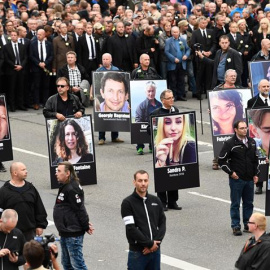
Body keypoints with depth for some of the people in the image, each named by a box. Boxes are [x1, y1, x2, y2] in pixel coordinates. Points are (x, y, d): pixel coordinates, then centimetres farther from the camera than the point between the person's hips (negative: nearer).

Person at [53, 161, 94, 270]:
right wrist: (85, 224, 12)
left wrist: (86, 227, -14)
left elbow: (80, 209, -20)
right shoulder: (65, 187, 12)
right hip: (66, 233, 11)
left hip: (73, 234, -11)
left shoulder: (71, 189, -20)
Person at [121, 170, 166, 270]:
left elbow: (162, 223, 8)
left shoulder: (155, 201, 11)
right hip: (137, 252, -5)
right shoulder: (128, 203, -6)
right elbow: (131, 229, -13)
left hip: (155, 250, 5)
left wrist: (156, 242, -8)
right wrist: (150, 244, -13)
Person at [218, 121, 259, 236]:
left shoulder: (252, 142, 9)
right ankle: (236, 226, 7)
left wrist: (256, 174, 11)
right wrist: (231, 172, -10)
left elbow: (255, 159, 19)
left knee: (249, 203, 10)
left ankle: (248, 224, 19)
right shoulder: (230, 144, -8)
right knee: (235, 204, 1)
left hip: (250, 179, 5)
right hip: (237, 179, -5)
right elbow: (221, 160, -6)